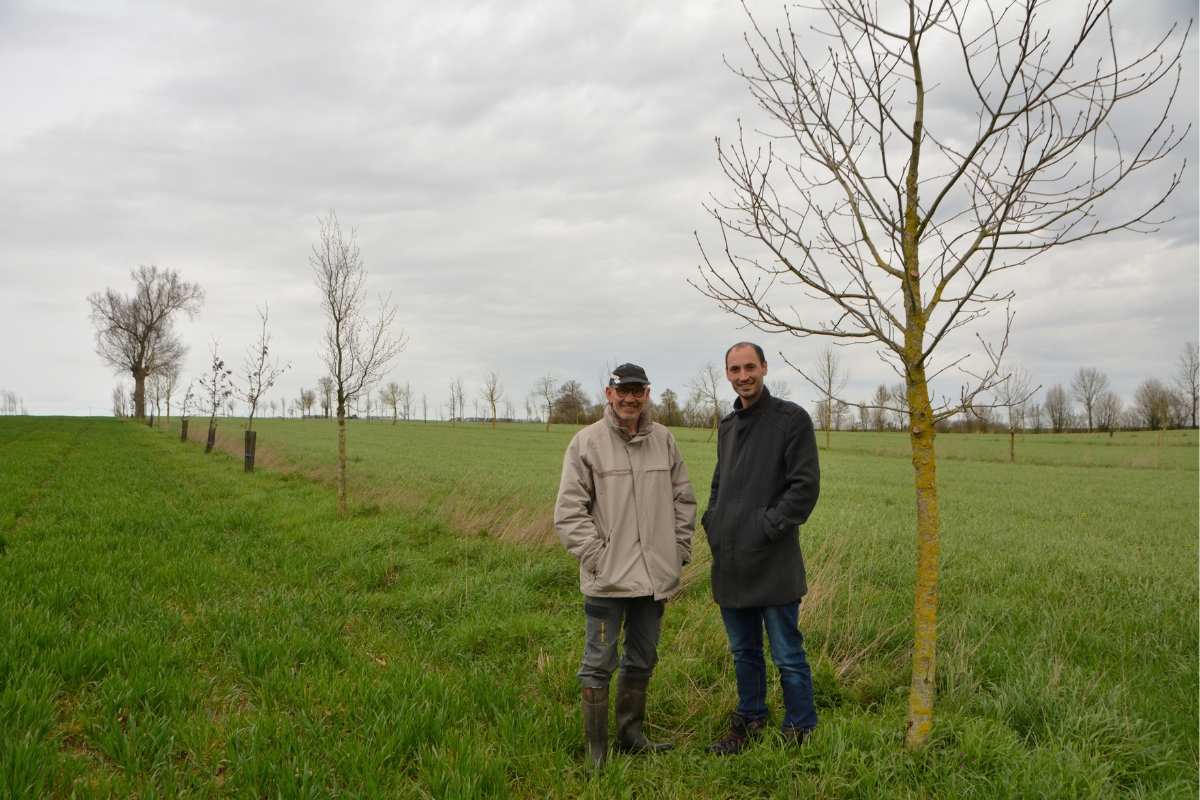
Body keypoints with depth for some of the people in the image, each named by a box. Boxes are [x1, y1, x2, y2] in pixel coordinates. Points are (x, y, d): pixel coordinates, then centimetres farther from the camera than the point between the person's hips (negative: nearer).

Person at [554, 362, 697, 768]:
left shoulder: (663, 440, 5)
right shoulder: (587, 442, -8)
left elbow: (683, 499, 13)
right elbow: (569, 510, -8)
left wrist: (679, 549, 6)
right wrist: (595, 556, -13)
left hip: (655, 577, 5)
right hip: (608, 579, -5)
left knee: (642, 660, 17)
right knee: (599, 663, 3)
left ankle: (632, 734, 33)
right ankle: (596, 750, 15)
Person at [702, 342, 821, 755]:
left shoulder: (791, 419, -7)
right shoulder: (727, 426, 15)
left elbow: (806, 485, -13)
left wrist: (768, 526, -17)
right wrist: (712, 522, 8)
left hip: (773, 563, -7)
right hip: (730, 561, 7)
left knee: (787, 655, 3)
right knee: (743, 652, 18)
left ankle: (800, 732, 17)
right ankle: (749, 721, 33)